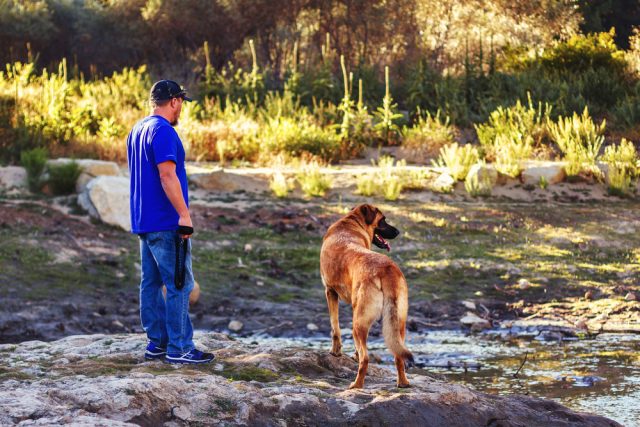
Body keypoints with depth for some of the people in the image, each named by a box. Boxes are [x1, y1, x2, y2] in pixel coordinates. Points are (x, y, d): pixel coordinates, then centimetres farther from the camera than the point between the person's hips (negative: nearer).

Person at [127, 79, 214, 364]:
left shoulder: (137, 130, 16)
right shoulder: (163, 131, -14)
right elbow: (167, 175, -22)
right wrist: (184, 215, -21)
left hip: (143, 222, 10)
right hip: (166, 223, -10)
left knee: (151, 283, 11)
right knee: (179, 285, -6)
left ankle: (157, 343, 15)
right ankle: (179, 348, -6)